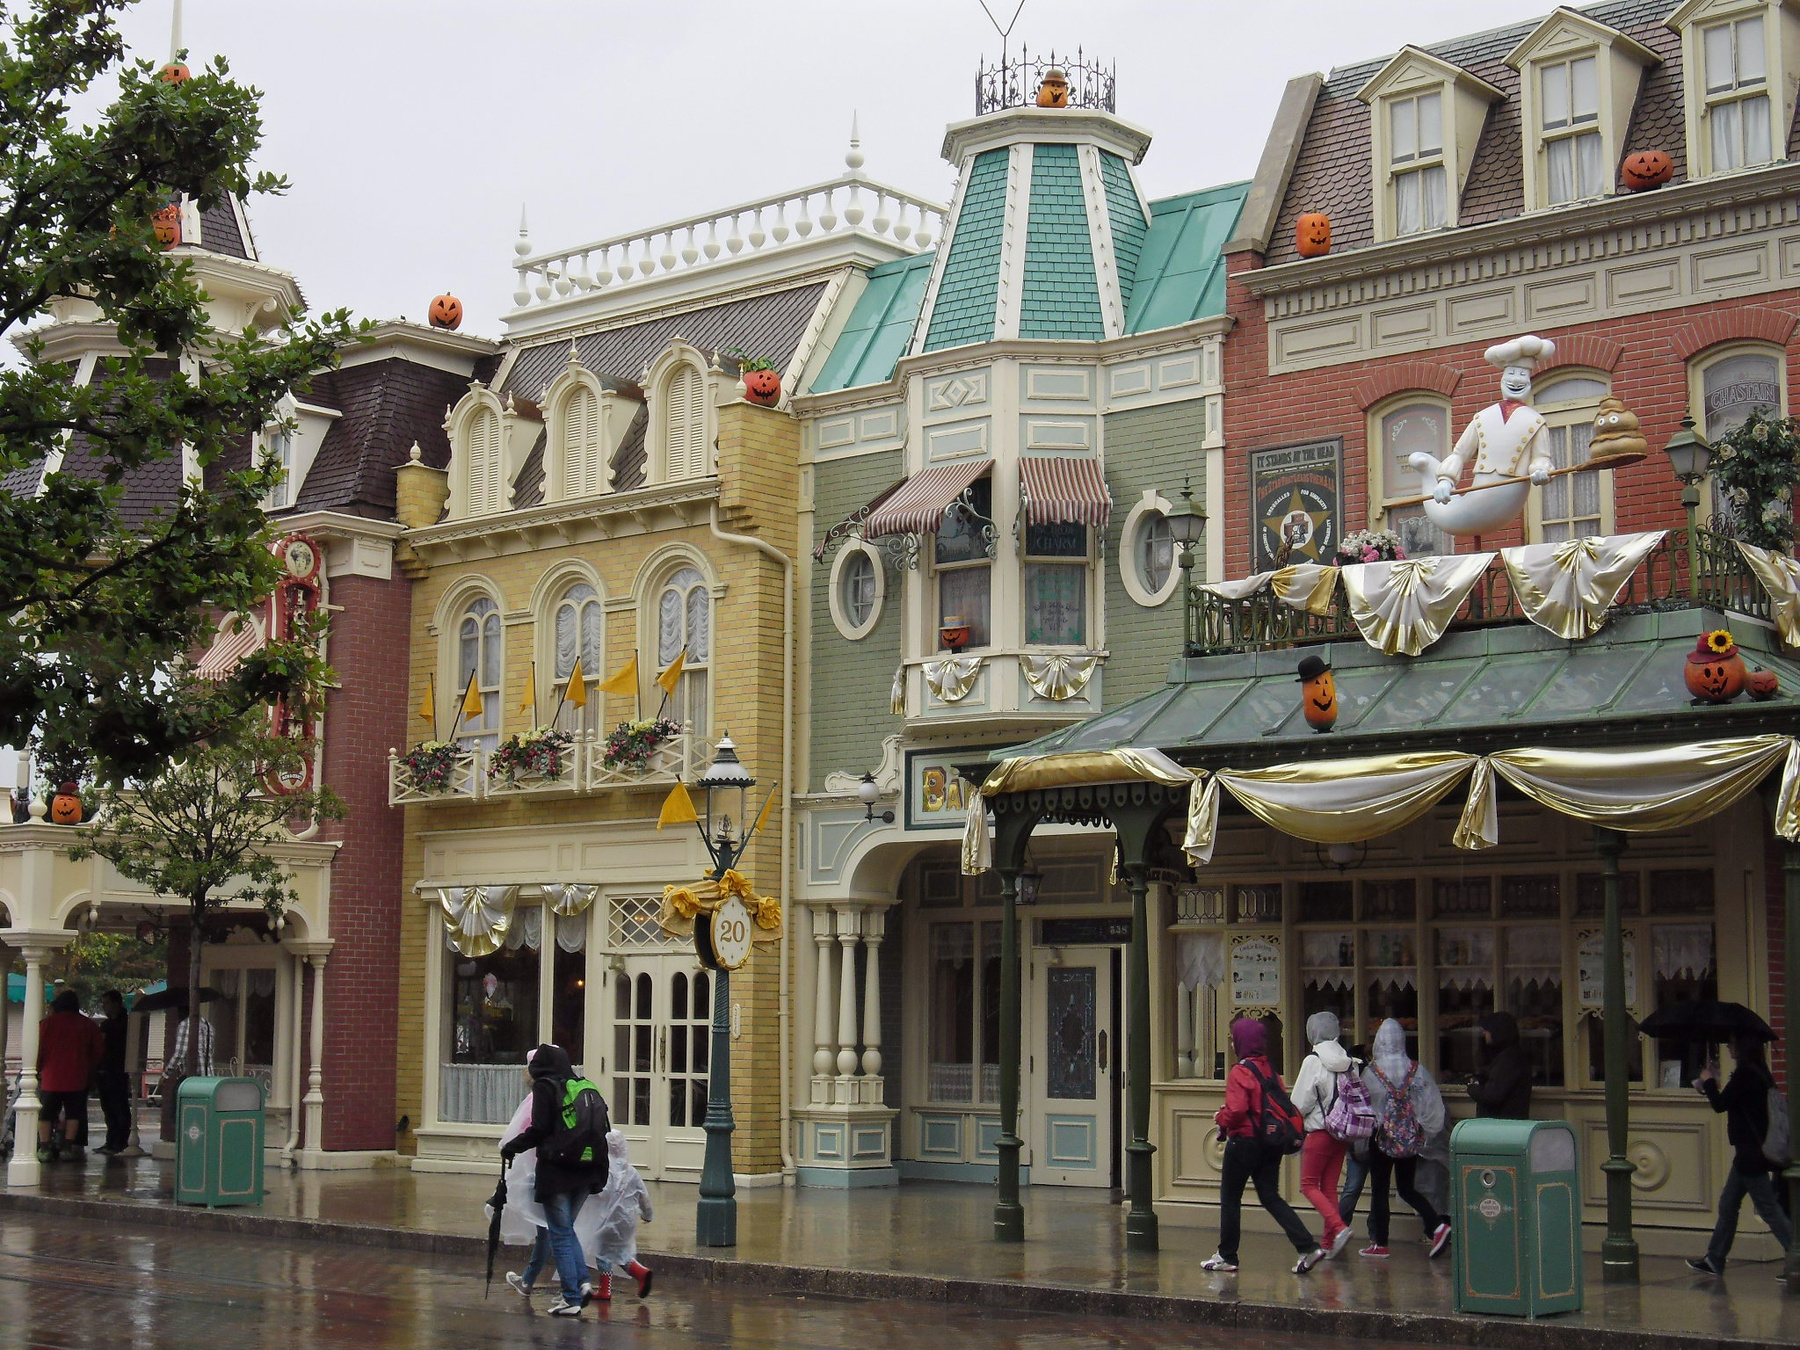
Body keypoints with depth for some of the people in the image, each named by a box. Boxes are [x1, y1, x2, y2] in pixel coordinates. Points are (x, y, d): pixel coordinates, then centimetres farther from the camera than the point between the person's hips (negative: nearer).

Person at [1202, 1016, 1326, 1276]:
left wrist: (1221, 1118, -3)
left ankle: (1226, 1256, 15)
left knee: (1230, 1198, 7)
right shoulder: (1270, 1070, 8)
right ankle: (1307, 1247, -3)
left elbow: (1236, 1111, -26)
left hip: (1244, 1142, -7)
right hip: (1271, 1144, 7)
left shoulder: (1240, 1072, -16)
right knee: (1270, 1197, 9)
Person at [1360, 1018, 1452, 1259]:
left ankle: (1379, 1243, 8)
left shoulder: (1371, 1071, -10)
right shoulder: (1416, 1069, -4)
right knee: (1406, 1188, 14)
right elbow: (1432, 1105, -3)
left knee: (1379, 1190, 7)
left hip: (1382, 1137, -3)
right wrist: (1424, 1131, 8)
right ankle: (1438, 1225, -6)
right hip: (1411, 1137, 3)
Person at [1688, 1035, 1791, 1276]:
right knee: (1727, 1205, 16)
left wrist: (1708, 1082, 1)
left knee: (1768, 1208, -6)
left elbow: (1720, 1105, -15)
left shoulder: (1744, 1073, -18)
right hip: (1754, 1150, 10)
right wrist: (1712, 1087, 20)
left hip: (1750, 1152, -10)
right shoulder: (1758, 1072, 11)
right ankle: (1714, 1260, 22)